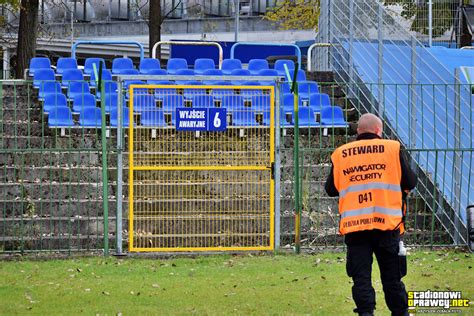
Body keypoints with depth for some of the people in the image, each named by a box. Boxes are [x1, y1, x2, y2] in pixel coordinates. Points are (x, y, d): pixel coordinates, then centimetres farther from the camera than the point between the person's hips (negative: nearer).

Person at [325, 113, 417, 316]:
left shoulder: (340, 154, 7)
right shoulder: (392, 148, 2)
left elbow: (330, 189, 13)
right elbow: (410, 183, 4)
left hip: (353, 225, 1)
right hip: (386, 223, -1)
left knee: (361, 276, 2)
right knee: (392, 276, 11)